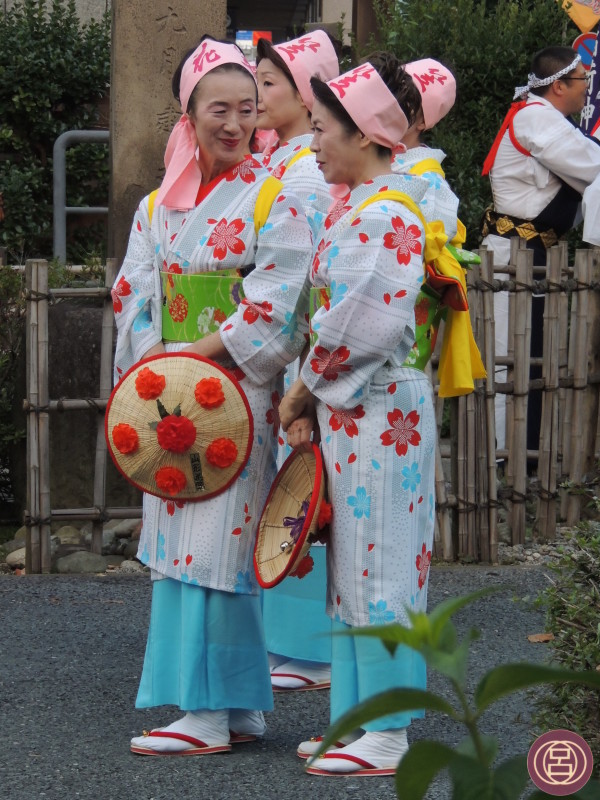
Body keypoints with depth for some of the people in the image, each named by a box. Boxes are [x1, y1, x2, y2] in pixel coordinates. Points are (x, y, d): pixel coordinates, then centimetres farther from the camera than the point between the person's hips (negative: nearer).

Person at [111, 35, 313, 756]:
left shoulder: (273, 198, -4)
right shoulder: (160, 204, 12)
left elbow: (276, 301, -12)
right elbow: (134, 292, 8)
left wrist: (208, 350, -16)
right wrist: (156, 362, -6)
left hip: (238, 387, -6)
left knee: (215, 542, -9)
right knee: (181, 533, 6)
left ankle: (211, 714, -6)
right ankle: (240, 709, 12)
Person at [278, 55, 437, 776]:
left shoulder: (387, 217, -16)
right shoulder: (350, 210, 14)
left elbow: (359, 329, -20)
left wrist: (302, 392, -8)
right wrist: (309, 401, 6)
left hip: (380, 413, -9)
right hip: (348, 414, 9)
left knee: (380, 569, -4)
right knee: (353, 568, 12)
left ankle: (389, 738, 2)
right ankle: (360, 720, 19)